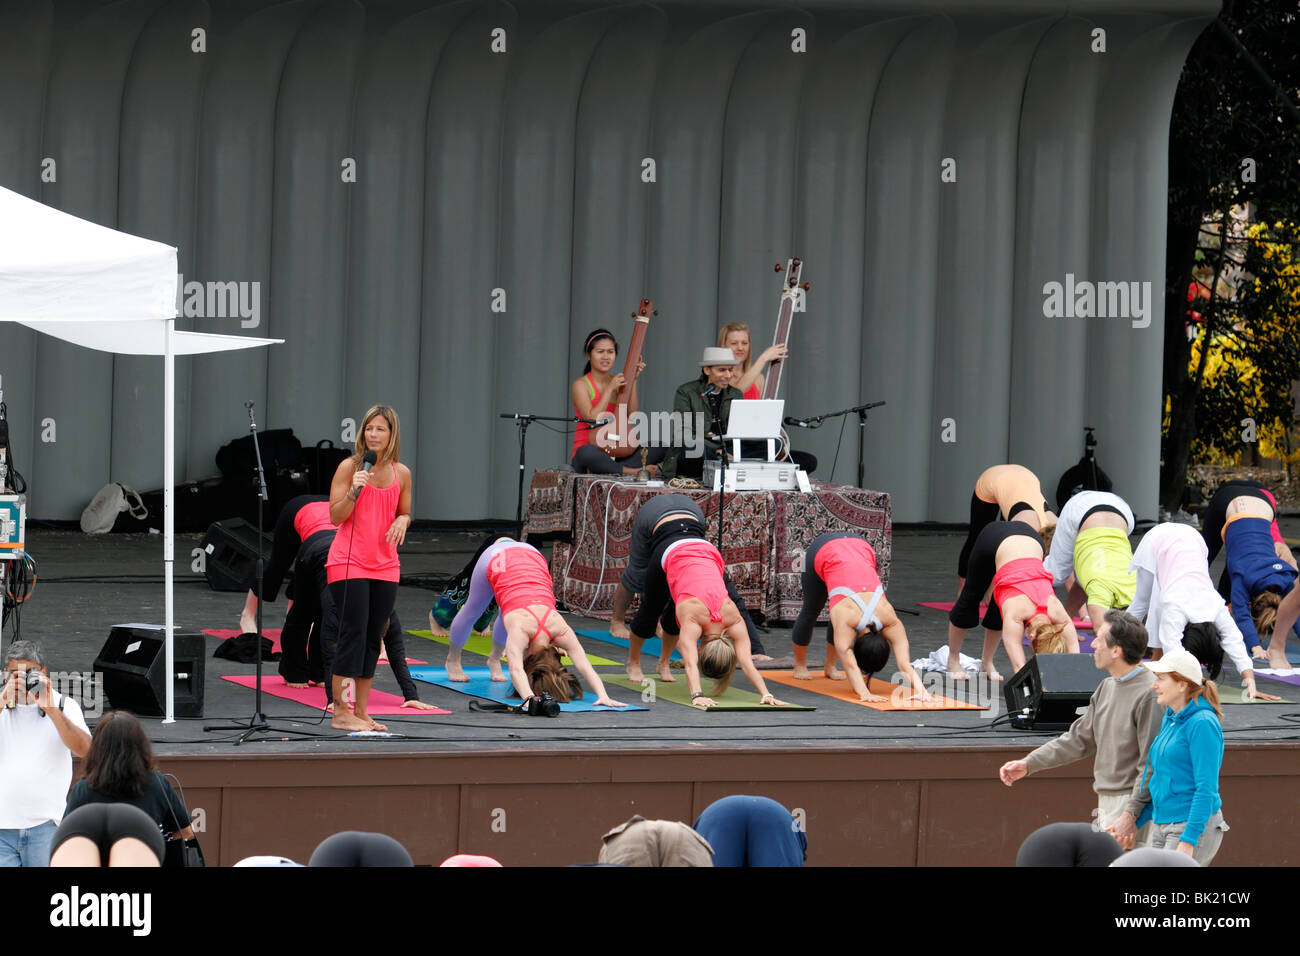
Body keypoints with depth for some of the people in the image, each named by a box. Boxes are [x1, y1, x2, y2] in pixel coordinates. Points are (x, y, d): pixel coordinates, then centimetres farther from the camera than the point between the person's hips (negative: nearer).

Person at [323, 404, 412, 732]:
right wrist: (355, 492, -22)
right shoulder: (349, 467, -4)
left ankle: (362, 713, 12)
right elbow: (335, 516, -5)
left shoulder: (401, 473, 9)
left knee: (373, 638, 6)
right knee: (351, 634, -8)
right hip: (349, 564, -5)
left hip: (385, 566, 5)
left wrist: (402, 521, -3)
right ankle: (340, 713, -5)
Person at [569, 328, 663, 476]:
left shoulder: (617, 382, 14)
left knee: (659, 450, -16)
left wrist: (632, 380, -2)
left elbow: (632, 416, 0)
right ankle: (632, 471, -31)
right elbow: (592, 419, -16)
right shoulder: (581, 385, -1)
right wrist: (610, 389, -12)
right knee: (586, 452, -43)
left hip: (616, 455, 6)